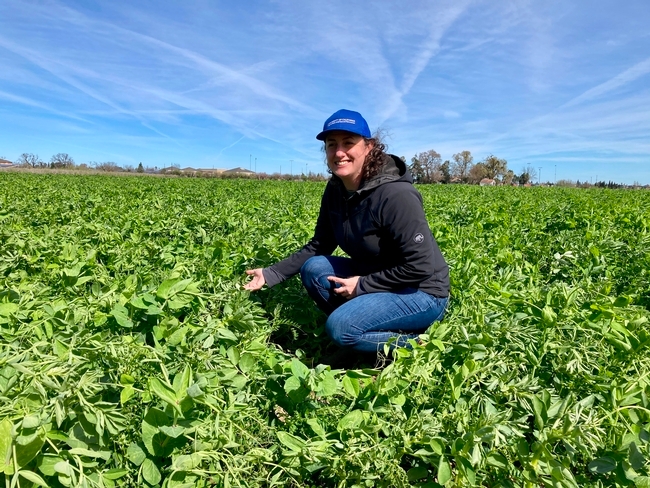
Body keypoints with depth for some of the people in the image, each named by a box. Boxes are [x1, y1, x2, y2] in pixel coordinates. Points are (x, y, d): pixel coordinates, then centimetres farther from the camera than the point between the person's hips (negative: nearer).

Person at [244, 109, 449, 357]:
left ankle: (419, 341, -3)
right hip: (372, 277, 8)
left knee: (340, 327, -25)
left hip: (422, 293, -7)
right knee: (313, 268, -10)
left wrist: (362, 285, -19)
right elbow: (319, 245, 4)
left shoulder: (395, 195, -27)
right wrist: (271, 274, -5)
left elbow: (420, 266, -25)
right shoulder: (336, 190, -3)